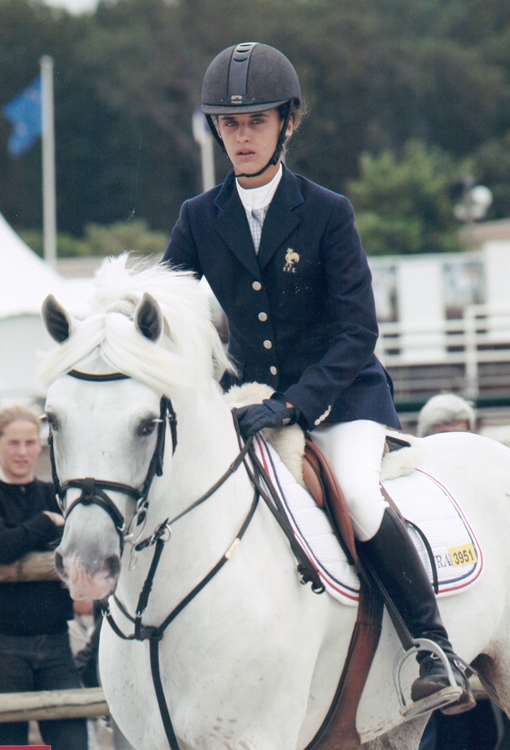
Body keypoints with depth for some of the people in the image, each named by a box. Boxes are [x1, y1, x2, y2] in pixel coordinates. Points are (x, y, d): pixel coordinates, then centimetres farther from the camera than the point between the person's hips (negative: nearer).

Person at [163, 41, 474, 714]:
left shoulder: (327, 213, -8)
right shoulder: (198, 219, 3)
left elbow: (358, 331, -13)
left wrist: (292, 405, -26)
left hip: (340, 394, -4)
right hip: (252, 397, 4)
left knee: (356, 494, -30)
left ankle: (434, 645, -16)